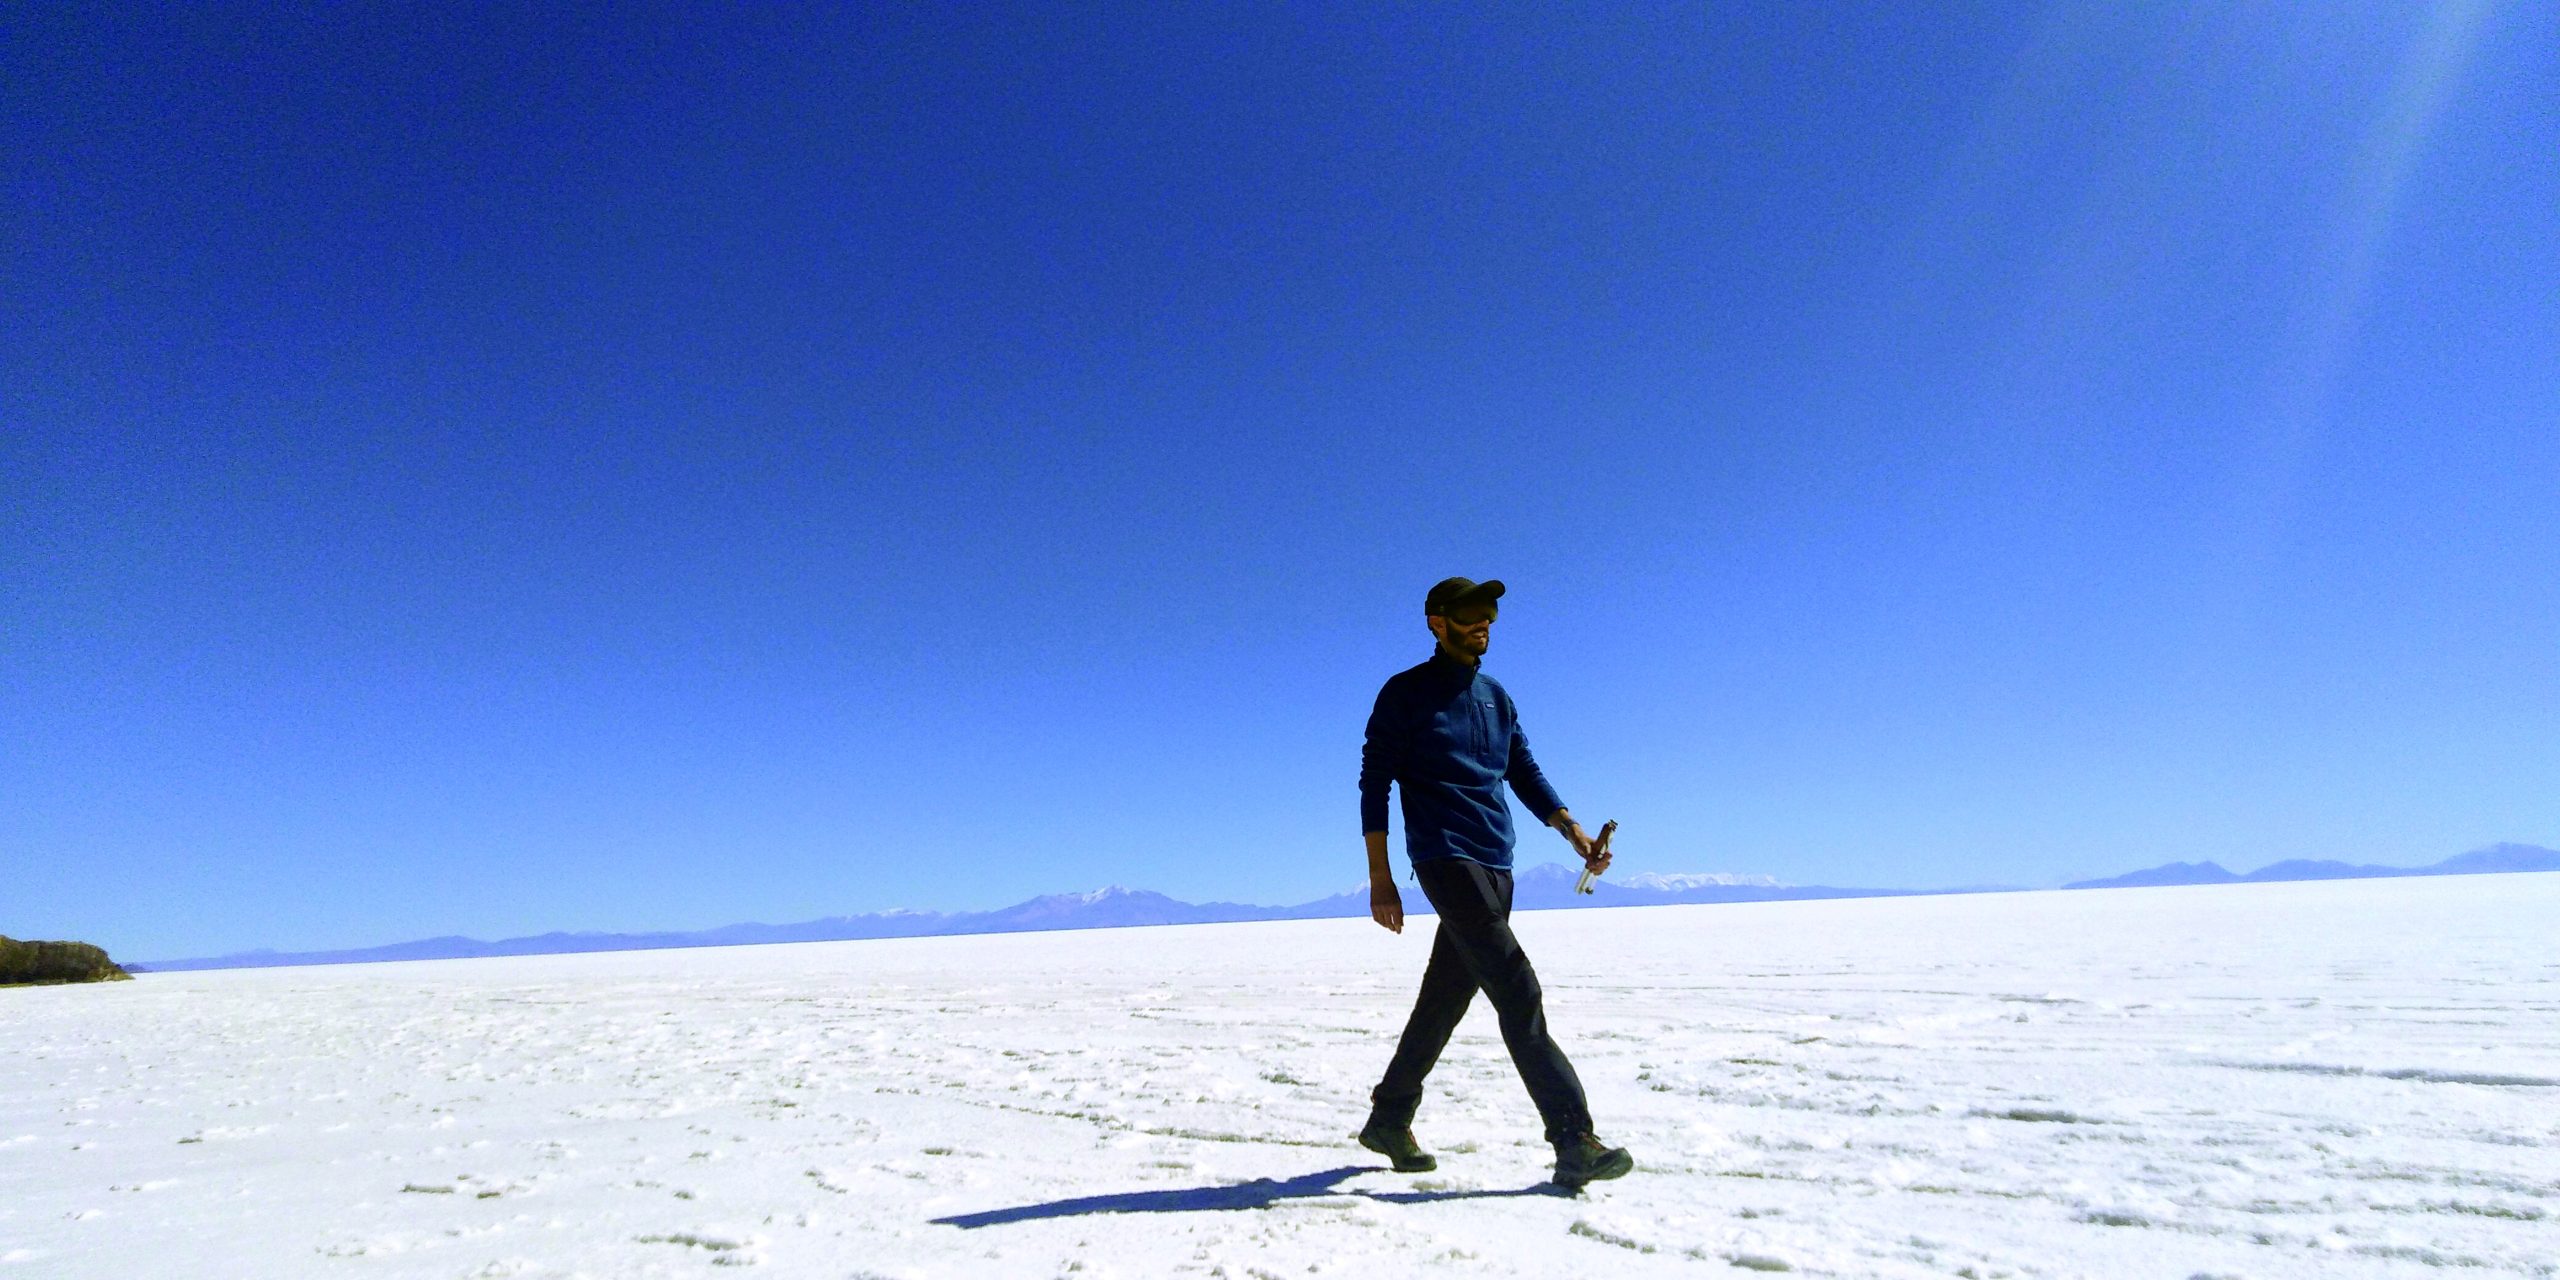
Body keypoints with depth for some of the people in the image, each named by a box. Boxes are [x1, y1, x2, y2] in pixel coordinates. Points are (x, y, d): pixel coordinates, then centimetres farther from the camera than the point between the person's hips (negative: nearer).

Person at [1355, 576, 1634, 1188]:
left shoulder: (1496, 698, 17)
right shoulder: (1404, 694, -2)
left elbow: (1526, 775, 19)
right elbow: (1374, 785, -3)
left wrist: (1573, 832, 3)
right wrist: (1380, 880, -8)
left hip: (1496, 866, 7)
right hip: (1444, 858, -7)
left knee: (1446, 999, 12)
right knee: (1517, 991, -14)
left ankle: (1390, 1120, 26)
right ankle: (1573, 1141, -12)